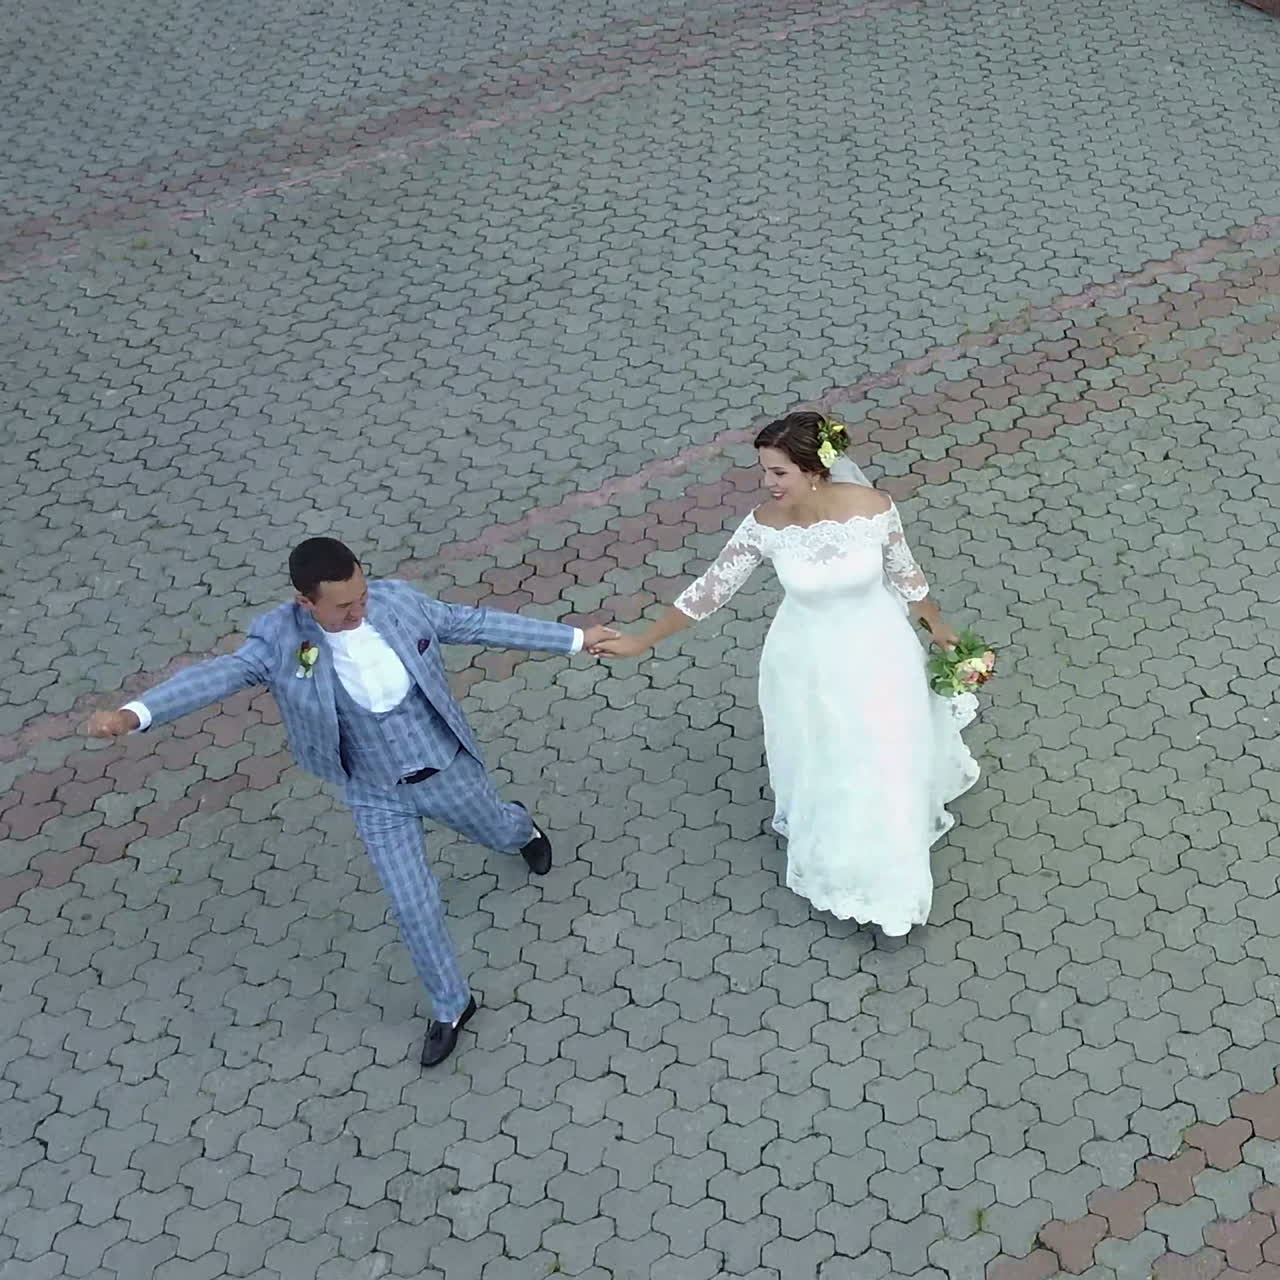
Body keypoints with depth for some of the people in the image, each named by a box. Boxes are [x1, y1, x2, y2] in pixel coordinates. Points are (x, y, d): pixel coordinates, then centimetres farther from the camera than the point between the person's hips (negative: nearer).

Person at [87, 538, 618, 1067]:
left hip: (447, 770, 2)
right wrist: (134, 713, -54)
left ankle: (525, 831, 69)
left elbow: (477, 623, -9)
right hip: (378, 799, -2)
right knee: (415, 908, 3)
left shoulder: (397, 600, -19)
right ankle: (451, 1006, 31)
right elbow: (220, 673, -37)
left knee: (499, 832, 29)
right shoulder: (280, 639, -25)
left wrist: (573, 639, -4)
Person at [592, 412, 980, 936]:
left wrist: (937, 627, 8)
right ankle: (838, 862, 51)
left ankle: (888, 878, 47)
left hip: (876, 651, 0)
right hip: (808, 661, 1)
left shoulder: (873, 508, -25)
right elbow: (712, 587, -13)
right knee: (820, 762, 20)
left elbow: (905, 575, -7)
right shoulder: (765, 526, -22)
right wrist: (641, 642, -12)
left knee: (884, 762, 17)